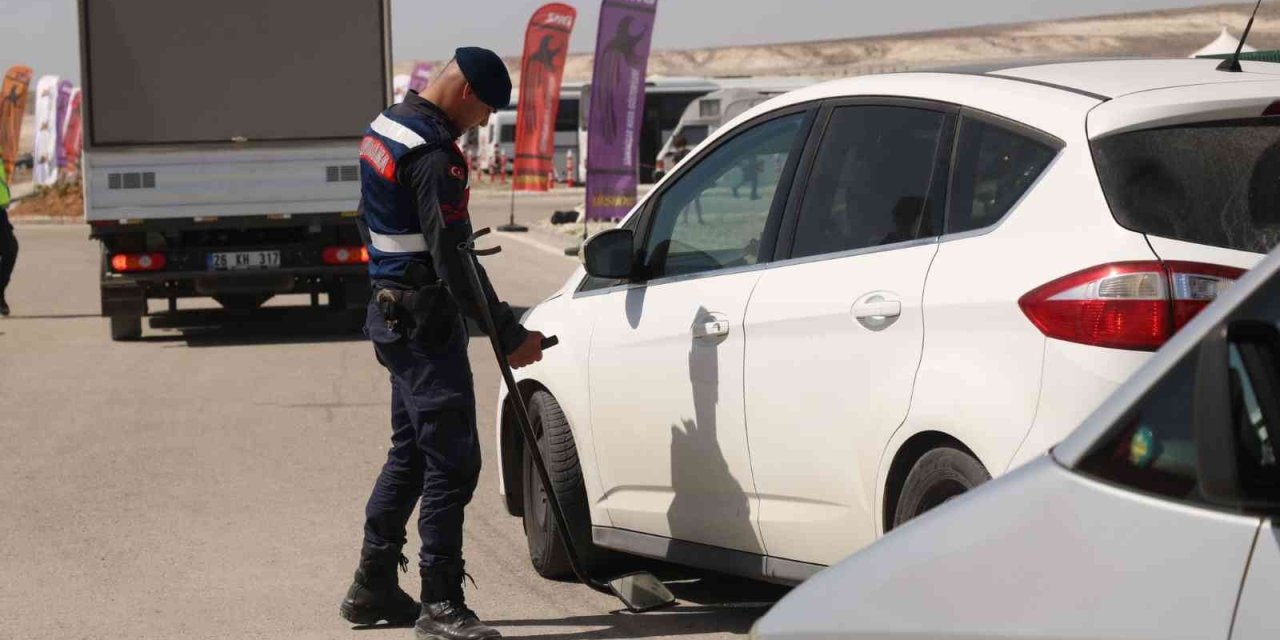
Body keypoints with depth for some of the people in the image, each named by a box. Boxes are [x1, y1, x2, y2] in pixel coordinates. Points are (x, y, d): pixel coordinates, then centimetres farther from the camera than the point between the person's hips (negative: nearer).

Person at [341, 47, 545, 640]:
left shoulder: (385, 128, 11)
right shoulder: (433, 155, -20)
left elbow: (373, 223, 22)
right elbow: (453, 259, -22)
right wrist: (511, 335, -18)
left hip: (392, 312, 10)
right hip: (425, 321, -10)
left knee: (411, 451, 18)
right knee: (451, 461, -7)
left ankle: (373, 586, 25)